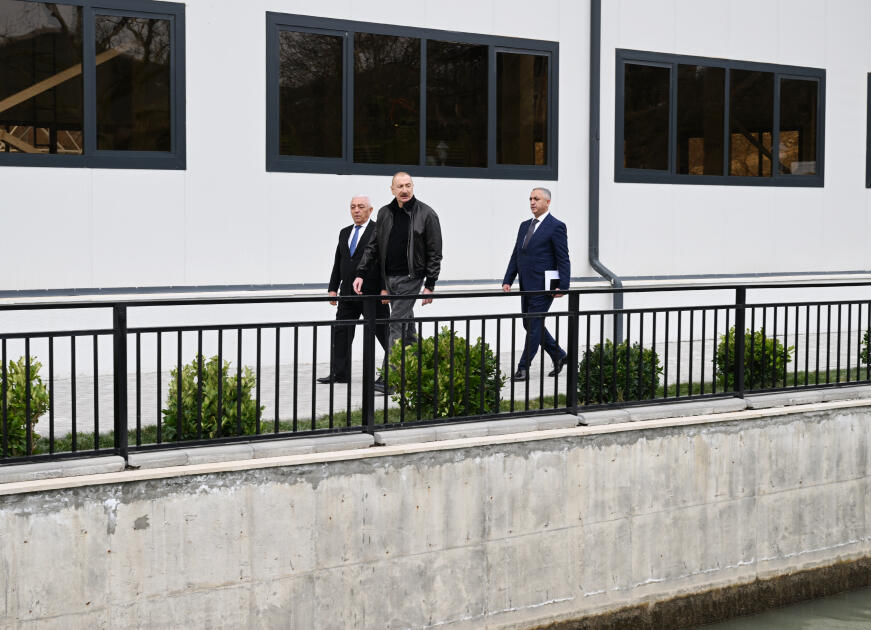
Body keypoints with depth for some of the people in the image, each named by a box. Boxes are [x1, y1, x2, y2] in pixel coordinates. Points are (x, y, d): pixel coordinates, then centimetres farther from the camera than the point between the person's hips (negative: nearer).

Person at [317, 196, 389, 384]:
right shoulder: (345, 233, 16)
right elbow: (338, 262, 18)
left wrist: (385, 289, -19)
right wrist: (333, 288, 11)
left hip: (372, 293, -6)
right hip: (348, 294, 6)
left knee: (384, 332, 2)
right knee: (340, 333, 2)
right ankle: (339, 374, 6)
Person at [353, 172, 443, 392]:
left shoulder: (426, 214, -5)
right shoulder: (385, 213, 9)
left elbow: (434, 252, -5)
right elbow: (373, 246, 15)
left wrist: (430, 285, -9)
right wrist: (361, 273, 6)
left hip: (410, 277, -5)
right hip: (389, 278, 5)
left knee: (397, 324, -12)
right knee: (406, 326, 12)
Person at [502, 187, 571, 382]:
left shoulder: (556, 226, -7)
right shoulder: (525, 226, 15)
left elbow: (563, 259, -10)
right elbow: (515, 256, 17)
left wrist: (562, 286, -17)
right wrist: (508, 281, 9)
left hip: (543, 287, -8)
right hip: (526, 287, 8)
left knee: (534, 326, -5)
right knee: (530, 325, 13)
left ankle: (523, 368, 1)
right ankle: (559, 356, 28)